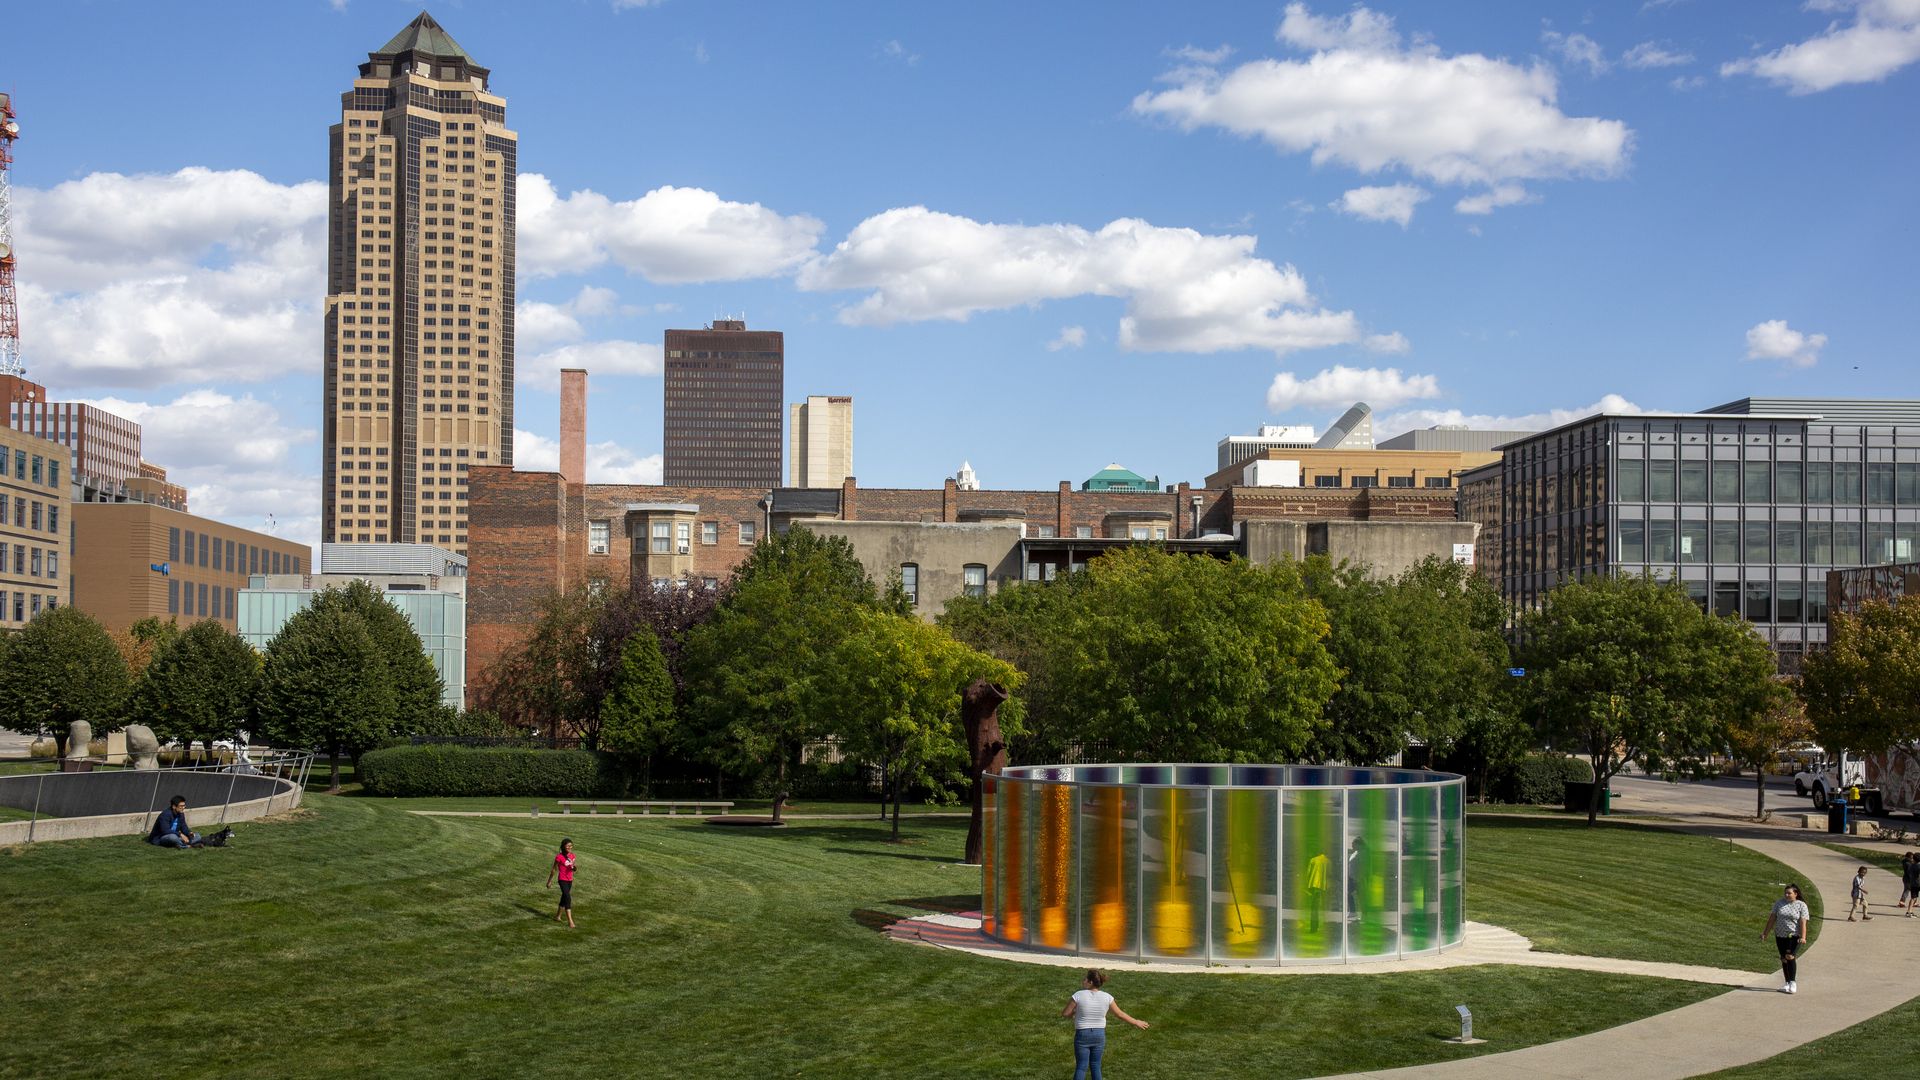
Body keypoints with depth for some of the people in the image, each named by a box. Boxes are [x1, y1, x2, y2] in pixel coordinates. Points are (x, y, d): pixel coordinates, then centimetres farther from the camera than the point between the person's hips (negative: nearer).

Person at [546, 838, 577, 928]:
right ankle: (570, 921, -19)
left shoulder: (572, 856, 3)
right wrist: (549, 881, 1)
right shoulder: (559, 857, -14)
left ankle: (558, 916, 36)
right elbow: (554, 869, -5)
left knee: (564, 898, 19)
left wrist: (573, 868, -10)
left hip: (570, 880, 7)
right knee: (568, 898, -16)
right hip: (562, 880, -7)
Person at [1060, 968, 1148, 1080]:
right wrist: (1136, 1023, 15)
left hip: (1082, 1035, -2)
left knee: (1081, 1067, 7)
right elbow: (1120, 1014, 0)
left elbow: (1065, 1013, -10)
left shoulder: (1079, 995, -18)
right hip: (1099, 1035, 3)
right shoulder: (1106, 997, -10)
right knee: (1095, 1066, 15)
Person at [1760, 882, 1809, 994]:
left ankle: (1793, 983, -14)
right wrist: (1765, 932, 11)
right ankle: (1787, 983, 17)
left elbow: (1803, 922, -8)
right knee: (1784, 959, 7)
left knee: (1790, 956, -18)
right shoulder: (1779, 903, 9)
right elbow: (1772, 918, 12)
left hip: (1794, 936, -5)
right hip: (1780, 935, 5)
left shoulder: (1801, 905, -1)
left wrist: (1803, 937, -18)